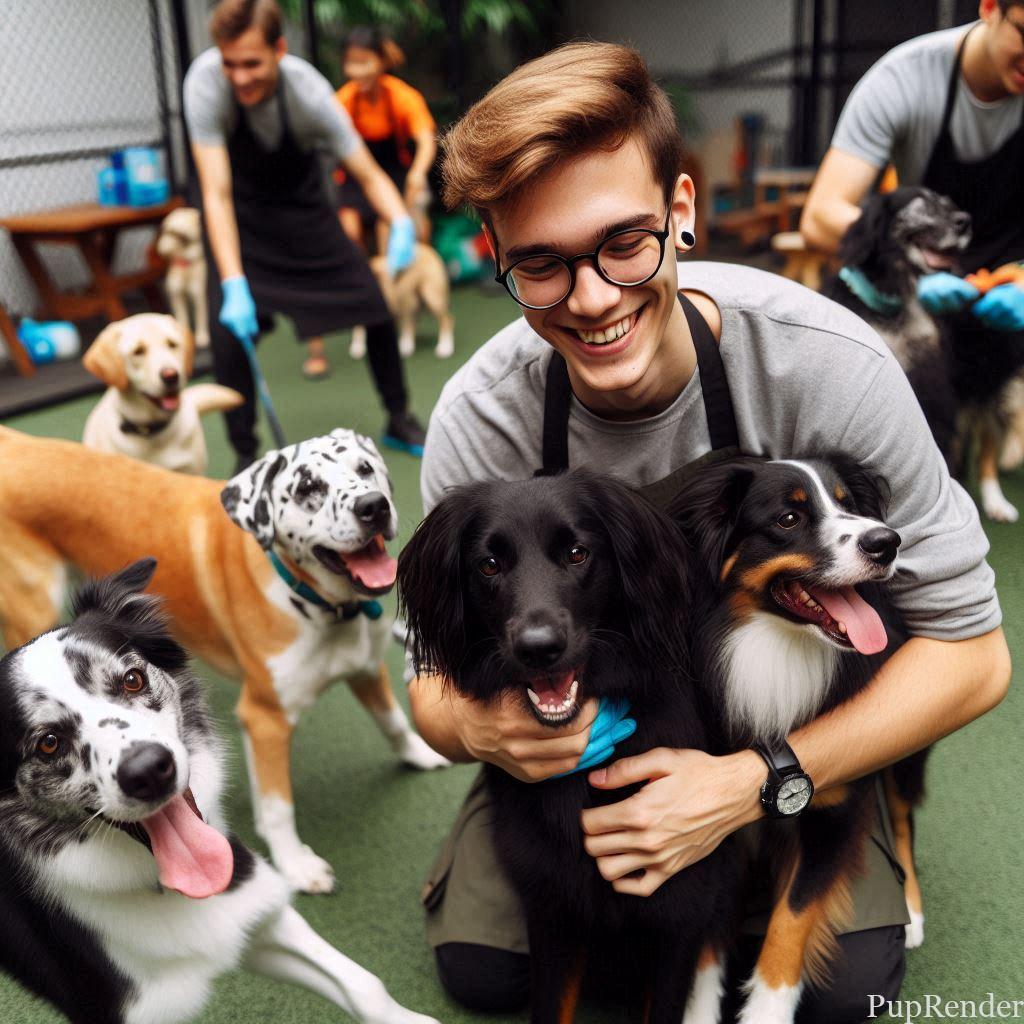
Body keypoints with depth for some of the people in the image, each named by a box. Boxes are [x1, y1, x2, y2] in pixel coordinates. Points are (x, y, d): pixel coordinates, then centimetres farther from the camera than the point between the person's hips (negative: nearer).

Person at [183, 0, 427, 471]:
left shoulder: (308, 91, -29)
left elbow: (370, 176, -23)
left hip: (303, 205, 1)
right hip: (240, 216, -1)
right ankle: (245, 454, 0)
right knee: (229, 327, -19)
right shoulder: (205, 82, -31)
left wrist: (401, 222, -45)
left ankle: (399, 421, 22)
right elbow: (216, 194, -32)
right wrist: (234, 285, -41)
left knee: (375, 306, -2)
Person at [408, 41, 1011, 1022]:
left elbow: (969, 649, -21)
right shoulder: (482, 419, -23)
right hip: (573, 718, 1)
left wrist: (752, 784, -31)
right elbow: (438, 675, -11)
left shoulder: (825, 363, -28)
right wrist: (479, 726, -36)